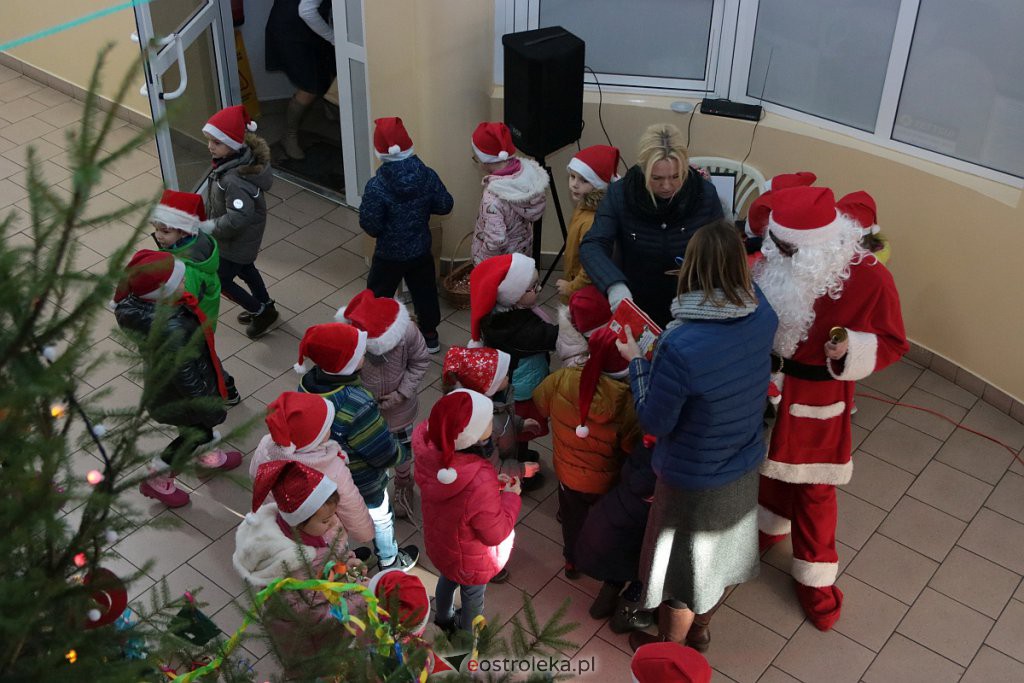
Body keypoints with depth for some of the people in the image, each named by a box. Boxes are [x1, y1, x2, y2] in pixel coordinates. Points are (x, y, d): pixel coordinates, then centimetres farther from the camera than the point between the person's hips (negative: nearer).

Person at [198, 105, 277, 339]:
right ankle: (265, 307, 51)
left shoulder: (235, 180, -39)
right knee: (245, 269, 30)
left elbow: (237, 219, -39)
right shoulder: (243, 156, -11)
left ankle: (261, 312, 27)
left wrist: (205, 228, -27)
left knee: (221, 281, 10)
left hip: (238, 240, -9)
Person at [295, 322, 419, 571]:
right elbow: (386, 454, -29)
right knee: (380, 519, 26)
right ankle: (390, 562, 53)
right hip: (362, 484, -6)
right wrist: (405, 451, -8)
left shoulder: (309, 381, -21)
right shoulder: (356, 407, -44)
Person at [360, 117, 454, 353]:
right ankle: (429, 334, 40)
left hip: (389, 254, -4)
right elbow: (445, 206, -4)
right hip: (421, 250, 4)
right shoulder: (427, 175, -15)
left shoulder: (377, 186, -26)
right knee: (425, 291, 24)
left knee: (378, 295, 17)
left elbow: (370, 226, -21)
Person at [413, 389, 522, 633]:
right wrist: (510, 496, -15)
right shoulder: (480, 483, -47)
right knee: (473, 597, 28)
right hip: (471, 561, -5)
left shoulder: (429, 449, -28)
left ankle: (444, 618, 67)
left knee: (447, 578, 37)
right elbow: (495, 533, -28)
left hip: (439, 541, 5)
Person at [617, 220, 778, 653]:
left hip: (692, 481, -5)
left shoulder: (680, 347, -36)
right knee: (720, 553, 29)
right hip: (744, 470, 6)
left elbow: (654, 423, -22)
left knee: (683, 568, 20)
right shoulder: (764, 318, -17)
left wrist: (636, 363, -12)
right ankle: (700, 630, 55)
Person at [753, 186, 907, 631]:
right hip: (765, 382, 4)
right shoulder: (776, 260, -13)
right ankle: (769, 526, 54)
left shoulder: (870, 279, -25)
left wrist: (850, 352, -30)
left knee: (812, 487, 10)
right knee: (767, 464, 25)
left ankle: (815, 575, 30)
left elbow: (892, 343, -12)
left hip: (817, 398, -4)